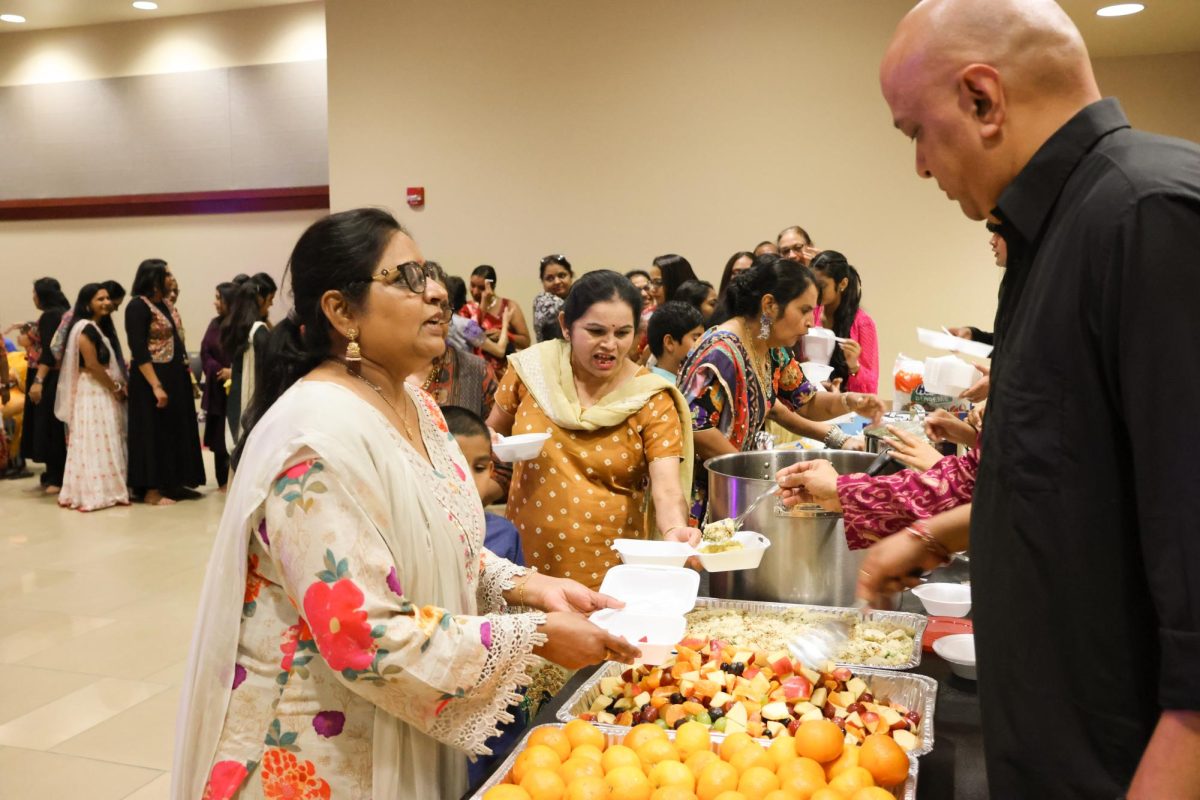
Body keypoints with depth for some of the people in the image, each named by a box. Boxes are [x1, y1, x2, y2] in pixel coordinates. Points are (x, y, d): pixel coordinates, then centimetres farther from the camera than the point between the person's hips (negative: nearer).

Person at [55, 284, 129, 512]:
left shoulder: (101, 327, 16)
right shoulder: (85, 328, -13)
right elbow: (92, 365, -19)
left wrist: (119, 386, 6)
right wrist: (116, 387, -12)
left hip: (105, 392, 10)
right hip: (92, 392, -10)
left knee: (107, 443, 10)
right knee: (95, 443, -8)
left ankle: (105, 490, 14)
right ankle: (92, 493, -4)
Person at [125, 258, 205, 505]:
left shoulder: (167, 305, 11)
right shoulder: (138, 306, -13)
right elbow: (139, 351, -19)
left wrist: (188, 374, 11)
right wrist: (156, 386, -24)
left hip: (176, 378, 8)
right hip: (152, 378, -8)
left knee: (175, 431, 11)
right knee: (154, 433, -3)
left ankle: (171, 483, 19)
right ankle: (151, 491, 4)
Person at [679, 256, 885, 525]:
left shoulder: (774, 350, 5)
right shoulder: (722, 351, -22)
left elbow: (806, 403, 15)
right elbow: (696, 428, -26)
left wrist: (849, 402, -5)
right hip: (700, 491, -8)